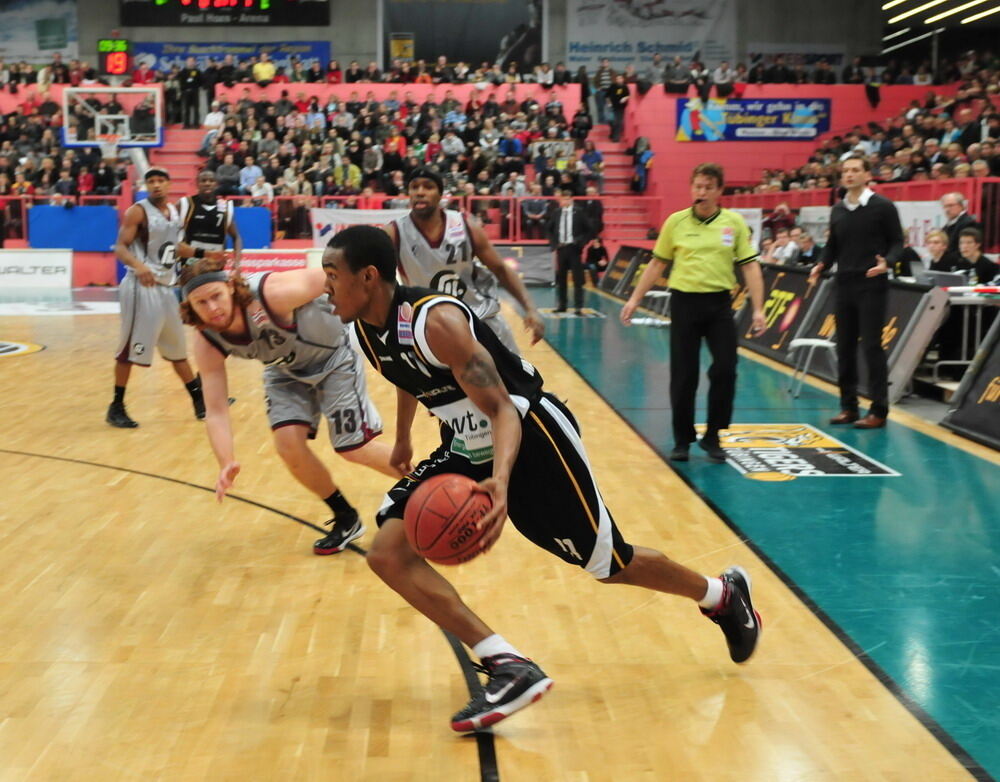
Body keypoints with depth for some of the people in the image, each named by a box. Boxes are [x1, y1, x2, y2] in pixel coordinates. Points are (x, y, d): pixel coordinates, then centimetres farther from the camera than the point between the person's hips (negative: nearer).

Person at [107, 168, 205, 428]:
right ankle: (116, 407, 4)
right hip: (142, 286, -7)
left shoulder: (174, 212, 12)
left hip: (166, 287, 7)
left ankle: (199, 400, 25)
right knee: (130, 349, -5)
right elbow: (121, 247, -16)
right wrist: (139, 266, -34)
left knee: (177, 348, 16)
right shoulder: (138, 211, -9)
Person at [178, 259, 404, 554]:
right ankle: (346, 520, 12)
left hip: (332, 356, -5)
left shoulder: (272, 293, -38)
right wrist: (227, 464, -36)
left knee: (354, 448, -5)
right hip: (286, 370, 5)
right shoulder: (207, 344, -21)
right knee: (289, 445, -12)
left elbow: (334, 276, -26)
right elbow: (216, 410, -20)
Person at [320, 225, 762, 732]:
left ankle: (723, 595, 35)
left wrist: (500, 482, -49)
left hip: (531, 438, -8)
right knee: (388, 552, -10)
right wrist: (402, 442, 34)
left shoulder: (436, 321, -29)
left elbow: (502, 410, -32)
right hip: (466, 448, 8)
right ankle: (510, 669, -10)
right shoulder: (365, 330, -4)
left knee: (611, 564, 5)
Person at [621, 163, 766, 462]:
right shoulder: (675, 222, 2)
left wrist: (758, 308, -6)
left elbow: (749, 266, 1)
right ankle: (682, 440, 17)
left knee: (725, 370, -5)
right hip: (684, 302, 0)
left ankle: (712, 437, 13)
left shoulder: (734, 222, 2)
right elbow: (657, 264, 10)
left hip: (719, 304, 0)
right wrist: (635, 299, 9)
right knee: (683, 376, 3)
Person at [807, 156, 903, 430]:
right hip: (844, 284, 6)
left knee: (871, 345, -6)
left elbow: (897, 242, -3)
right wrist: (821, 265, -1)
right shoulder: (838, 210, 11)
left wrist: (887, 263, -22)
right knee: (844, 346, 7)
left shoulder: (883, 207, -4)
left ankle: (878, 410, 0)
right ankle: (848, 406, 16)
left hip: (871, 284, -6)